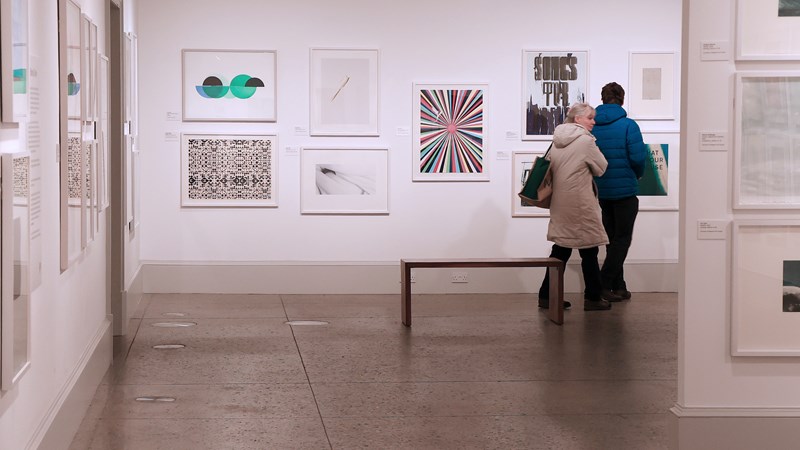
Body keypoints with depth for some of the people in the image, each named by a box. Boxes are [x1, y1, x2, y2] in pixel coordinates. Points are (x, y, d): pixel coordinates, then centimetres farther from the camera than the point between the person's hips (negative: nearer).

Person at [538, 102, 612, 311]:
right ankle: (593, 298, 9)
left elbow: (552, 168, 14)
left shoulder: (558, 140, 9)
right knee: (589, 250, 3)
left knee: (561, 249, 11)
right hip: (580, 204, -7)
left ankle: (547, 295, 10)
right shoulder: (586, 140, -13)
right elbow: (601, 168, -6)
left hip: (559, 203, 7)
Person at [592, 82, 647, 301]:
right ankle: (603, 284, -6)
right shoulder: (628, 125, -13)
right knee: (622, 239, 4)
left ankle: (618, 286, 19)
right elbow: (638, 158, -16)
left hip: (601, 190, 5)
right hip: (625, 190, -5)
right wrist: (638, 174, 4)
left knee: (612, 238, 15)